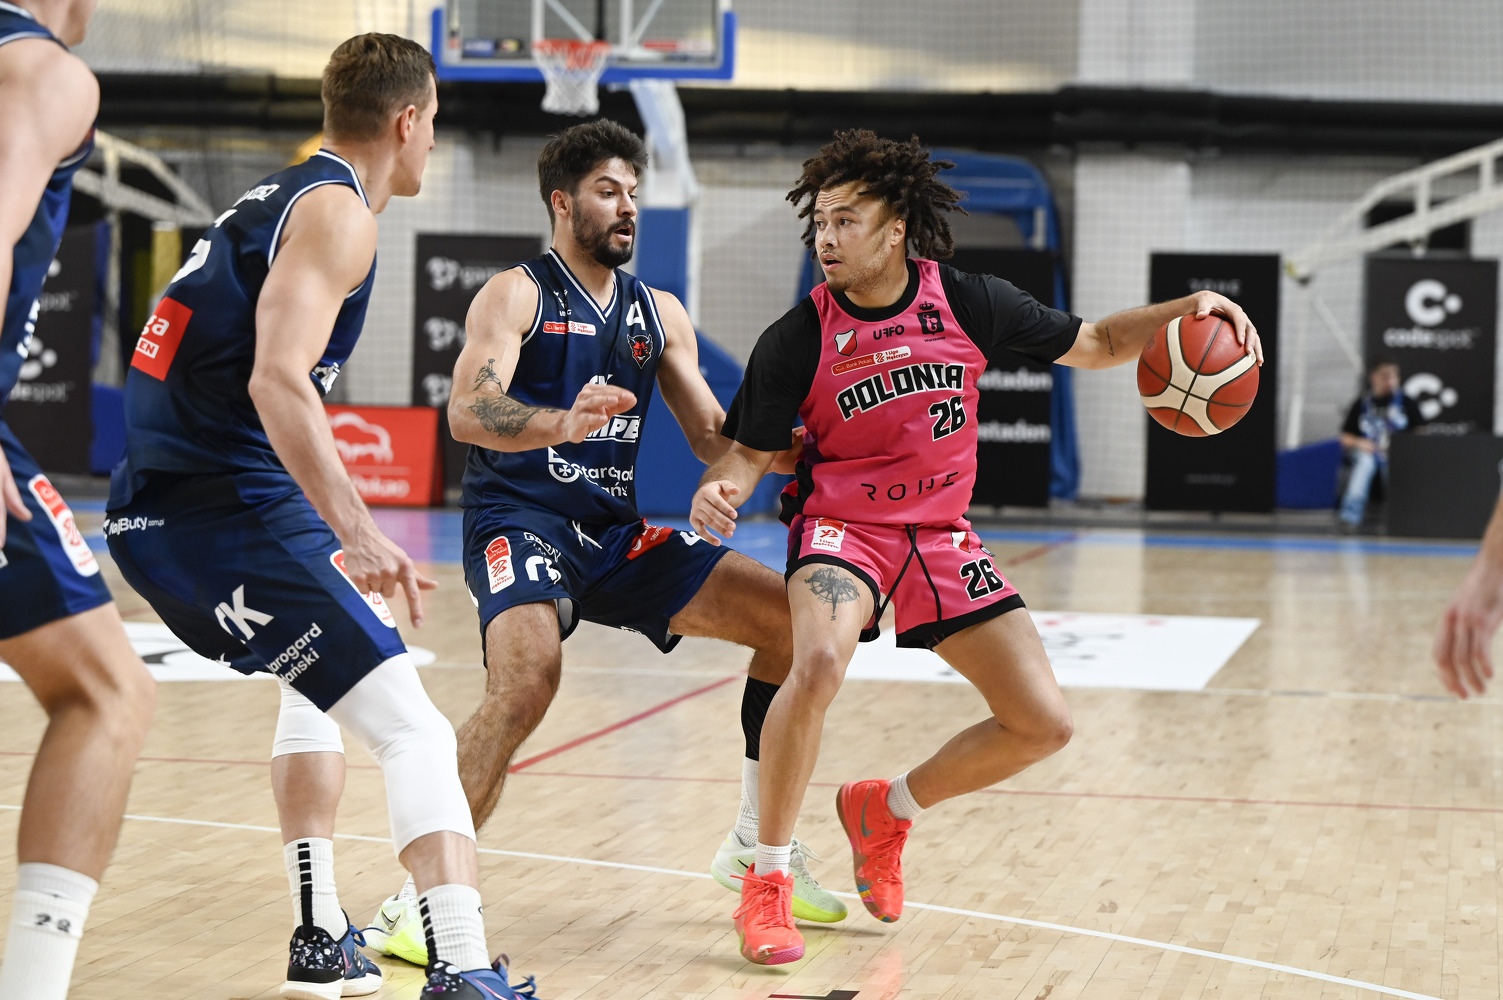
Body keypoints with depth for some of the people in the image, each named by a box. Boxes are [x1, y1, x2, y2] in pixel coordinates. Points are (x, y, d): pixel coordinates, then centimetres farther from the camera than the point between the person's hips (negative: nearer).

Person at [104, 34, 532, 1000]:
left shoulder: (275, 196, 19)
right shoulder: (336, 212, -9)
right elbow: (277, 380, -24)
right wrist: (357, 532, -33)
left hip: (159, 507, 10)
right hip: (224, 510, -10)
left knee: (321, 680, 32)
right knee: (413, 730, -14)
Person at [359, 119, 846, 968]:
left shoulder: (660, 314, 15)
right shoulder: (517, 294, -4)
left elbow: (717, 438, 14)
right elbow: (467, 413, -20)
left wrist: (788, 442, -6)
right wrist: (562, 423, -39)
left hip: (616, 532, 7)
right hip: (520, 522, -7)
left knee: (788, 615, 0)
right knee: (528, 681, -34)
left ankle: (757, 845, 12)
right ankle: (421, 900, -24)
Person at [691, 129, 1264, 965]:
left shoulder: (968, 304, -7)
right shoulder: (798, 339, -12)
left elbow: (1093, 346, 5)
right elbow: (751, 452, -4)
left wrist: (1184, 310, -11)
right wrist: (721, 491, -27)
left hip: (942, 537, 4)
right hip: (843, 527, -3)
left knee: (1044, 725, -3)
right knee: (818, 665, -36)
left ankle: (886, 810, 21)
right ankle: (767, 882, -18)